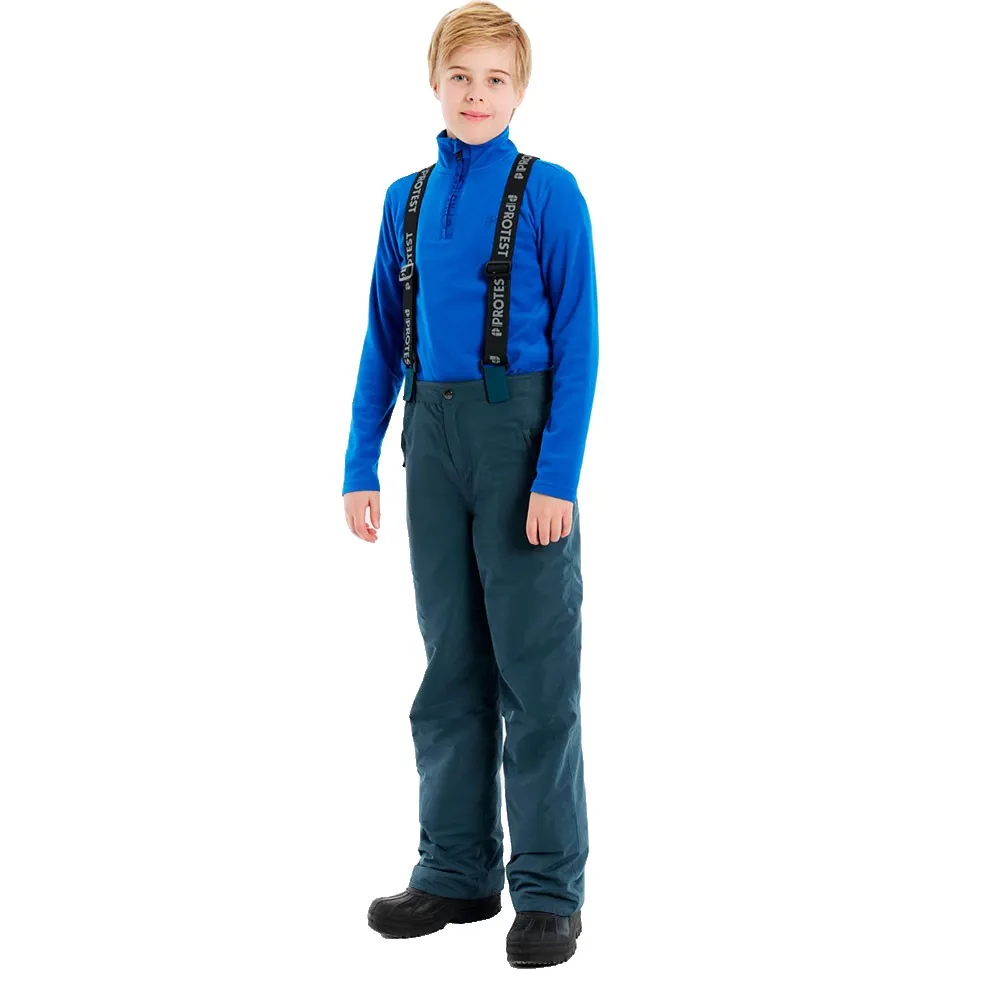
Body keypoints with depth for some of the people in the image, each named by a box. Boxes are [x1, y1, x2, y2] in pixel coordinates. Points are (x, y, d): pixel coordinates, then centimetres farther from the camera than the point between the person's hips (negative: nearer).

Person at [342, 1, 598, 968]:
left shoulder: (548, 193, -5)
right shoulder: (406, 200, 10)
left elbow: (576, 341, -8)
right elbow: (383, 340, 11)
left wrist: (557, 474, -15)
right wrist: (361, 466, 7)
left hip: (519, 428, -5)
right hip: (432, 431, 5)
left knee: (534, 661, 0)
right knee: (450, 656, 12)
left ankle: (548, 889, 10)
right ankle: (458, 868, 24)